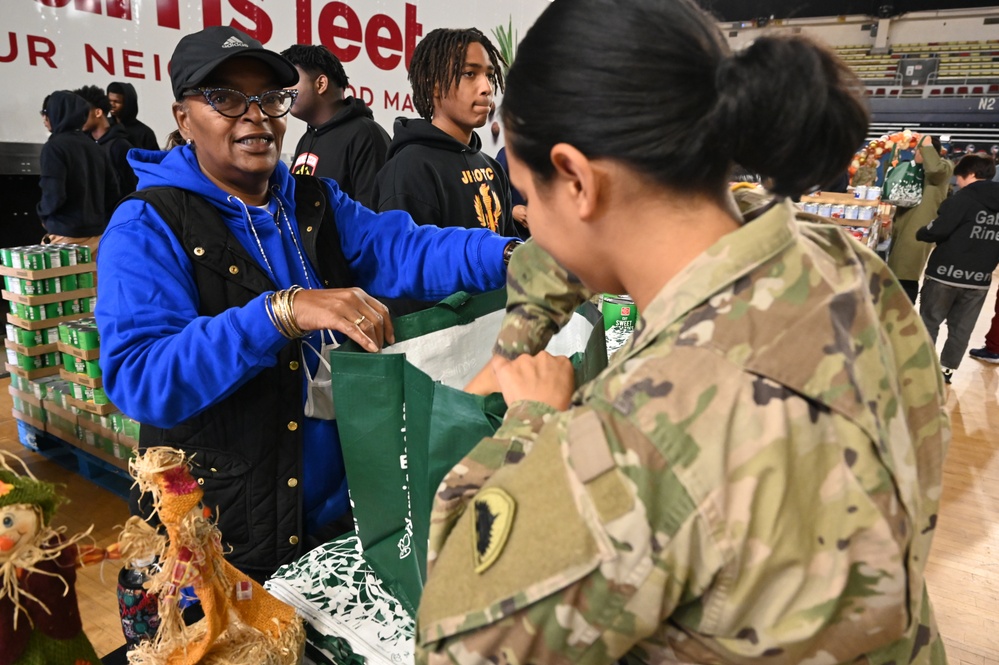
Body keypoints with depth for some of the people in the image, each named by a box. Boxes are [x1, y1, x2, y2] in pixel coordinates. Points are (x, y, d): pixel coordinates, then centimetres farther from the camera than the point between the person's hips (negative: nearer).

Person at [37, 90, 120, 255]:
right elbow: (113, 191, 8)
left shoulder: (54, 146, -9)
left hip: (67, 235, -6)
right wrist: (99, 217, 15)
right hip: (97, 233, 6)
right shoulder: (95, 147, 9)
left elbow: (54, 194, -16)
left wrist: (43, 214, 3)